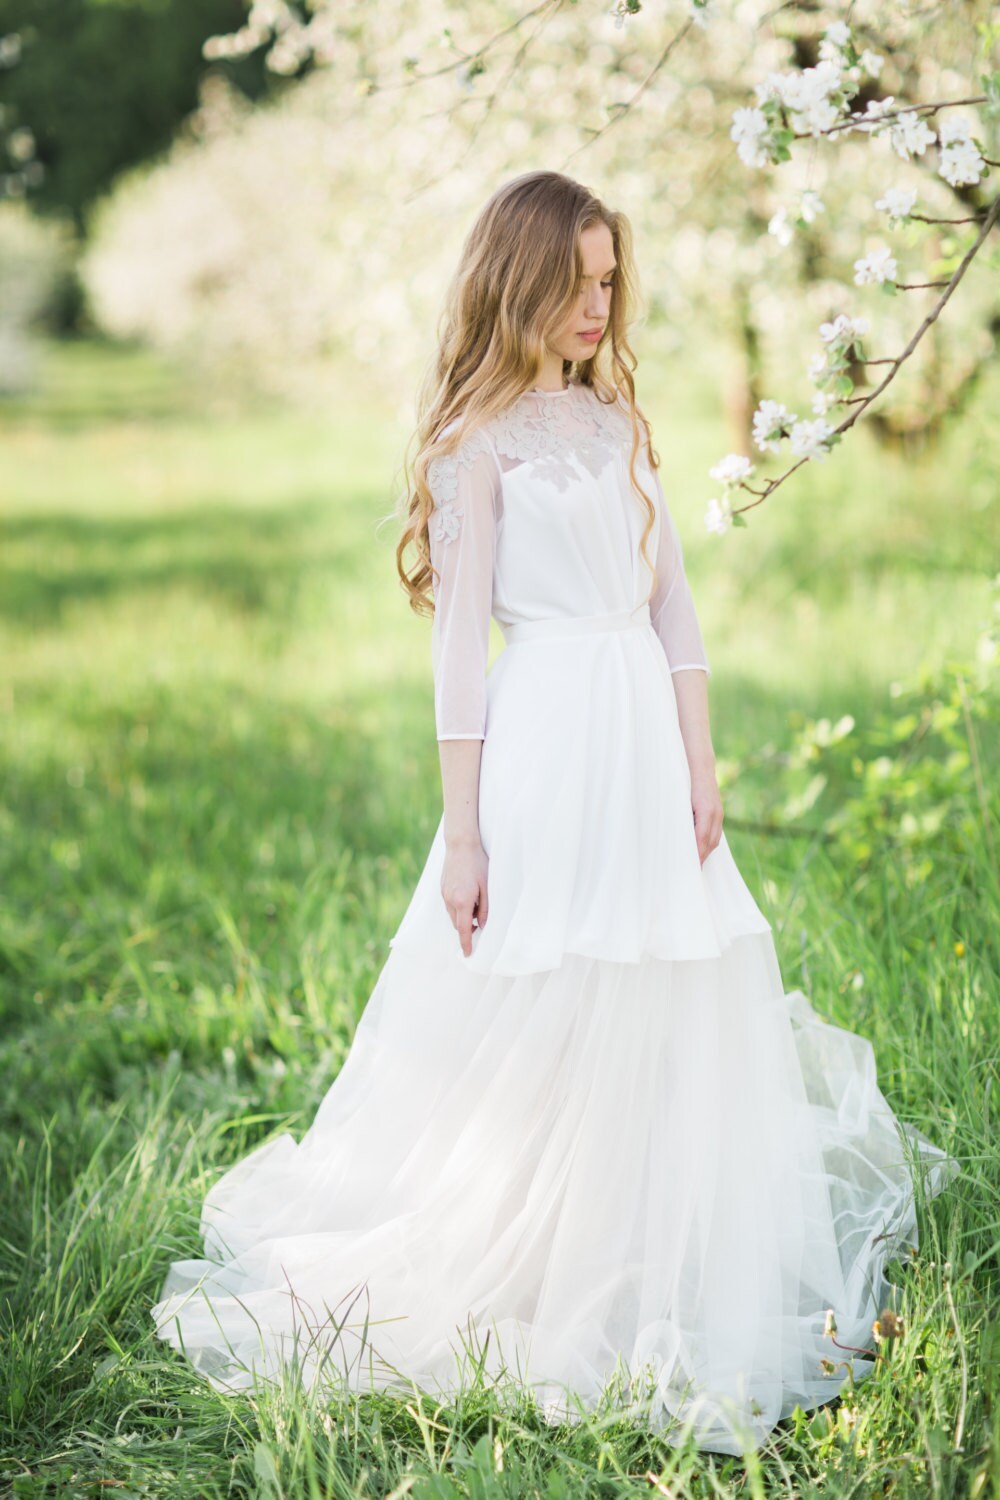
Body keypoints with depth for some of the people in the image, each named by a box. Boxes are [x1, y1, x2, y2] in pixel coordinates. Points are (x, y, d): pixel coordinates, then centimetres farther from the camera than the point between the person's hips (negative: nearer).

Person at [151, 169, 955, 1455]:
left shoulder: (617, 419, 15)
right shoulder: (482, 438, -2)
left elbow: (672, 603, 14)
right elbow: (460, 638, -7)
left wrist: (699, 768, 6)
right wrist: (462, 832, -11)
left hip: (647, 741, 6)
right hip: (546, 741, -6)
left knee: (661, 1026, 9)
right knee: (534, 1033, -1)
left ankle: (644, 1292, 23)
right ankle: (507, 1297, 15)